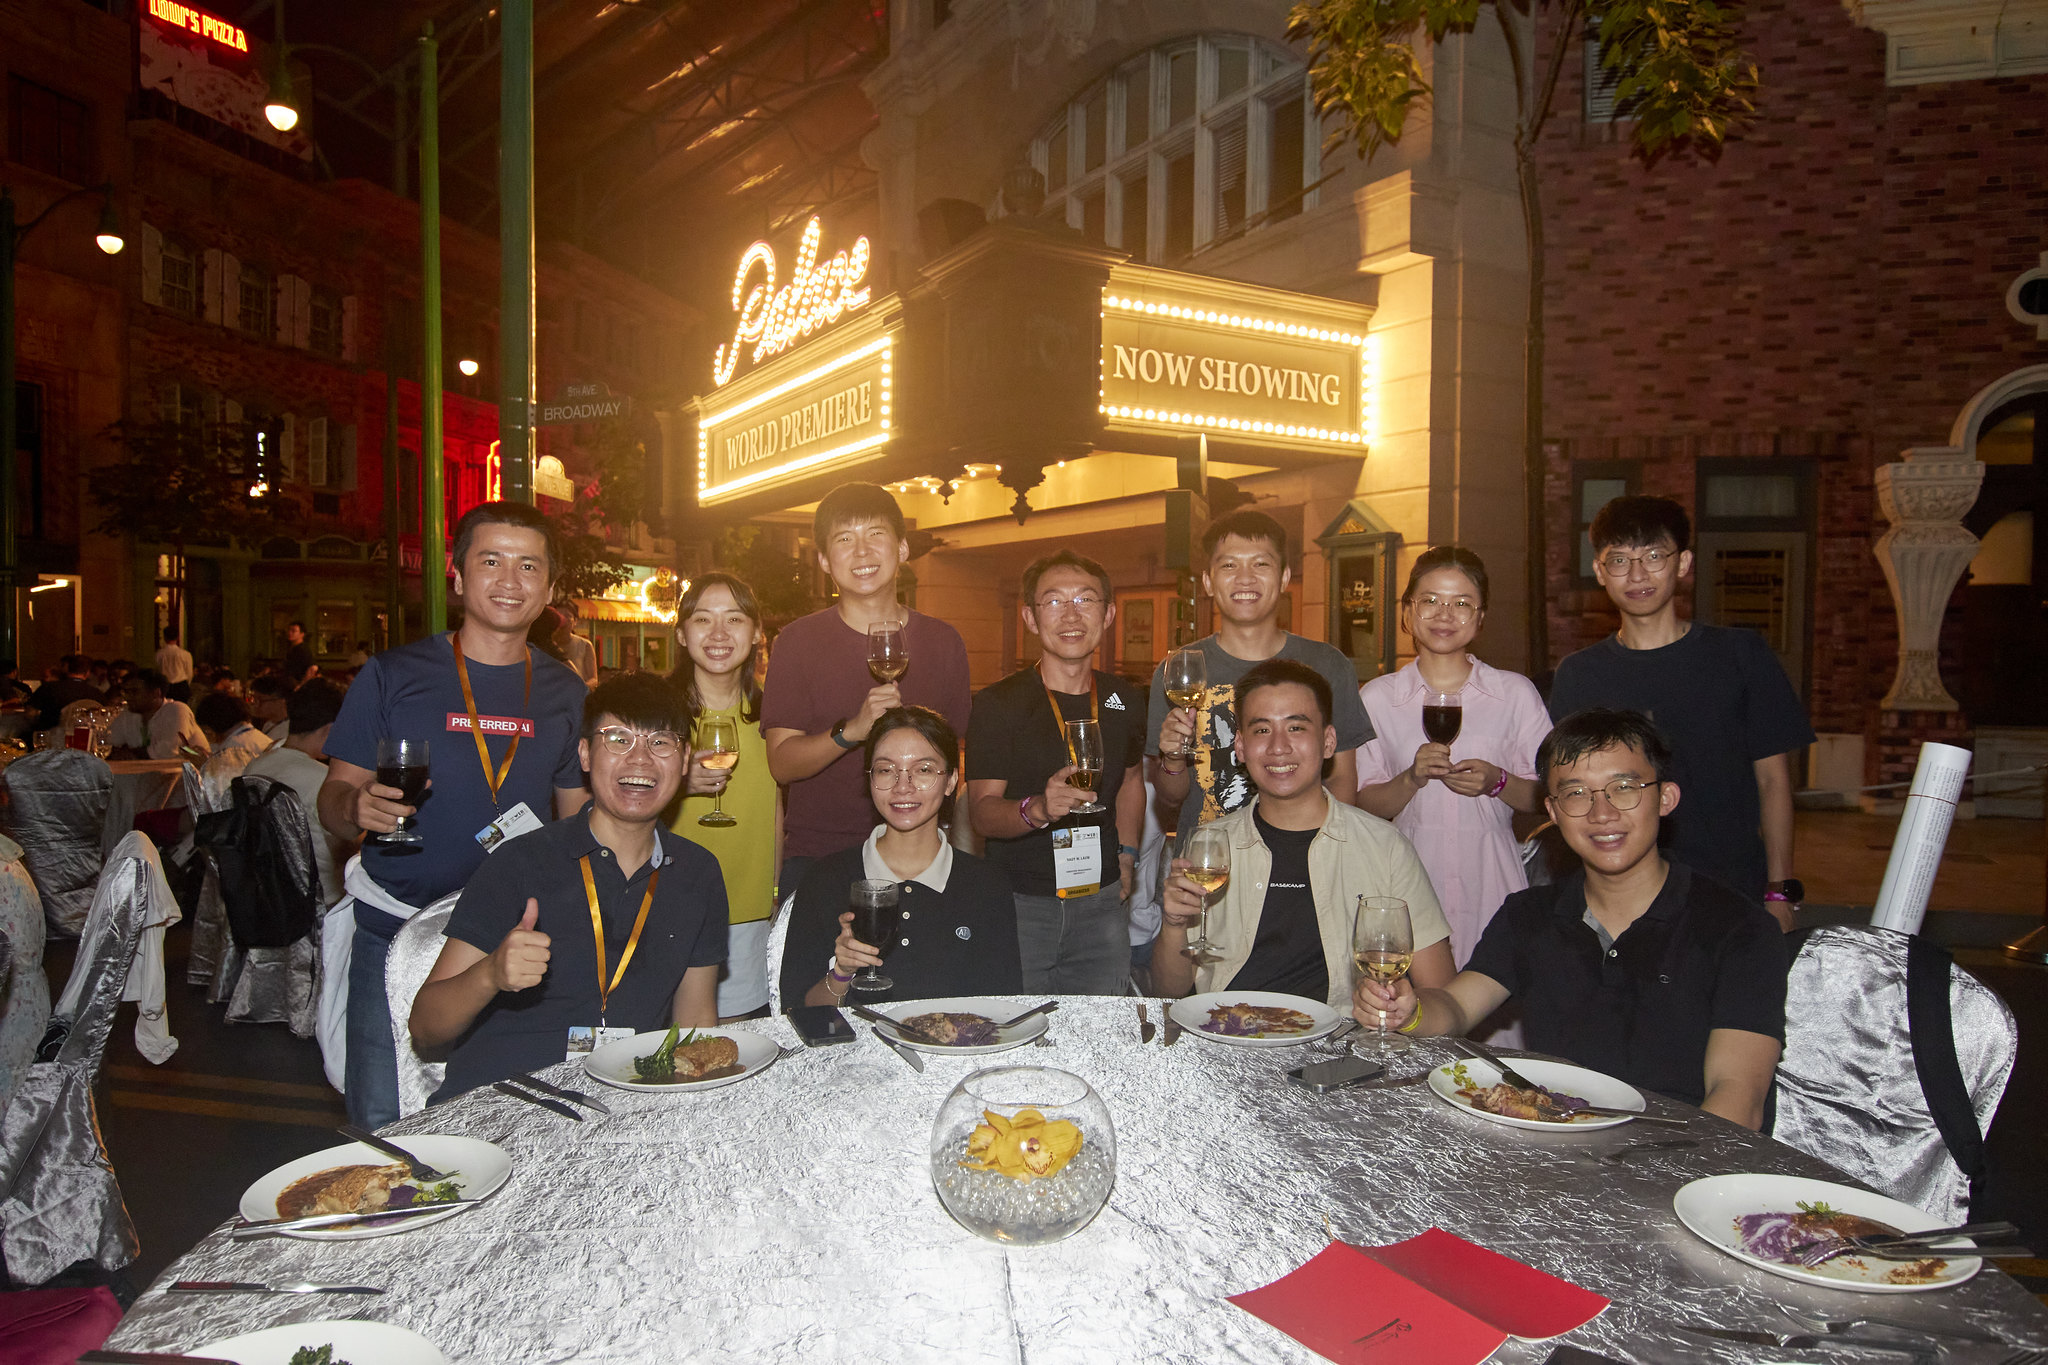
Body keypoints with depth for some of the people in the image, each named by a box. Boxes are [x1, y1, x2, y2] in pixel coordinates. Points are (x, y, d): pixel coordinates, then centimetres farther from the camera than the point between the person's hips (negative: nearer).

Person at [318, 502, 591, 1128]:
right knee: (384, 1122, 0)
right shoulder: (393, 675, 1)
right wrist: (359, 807, -19)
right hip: (395, 936, -2)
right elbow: (333, 799, 4)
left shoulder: (565, 693, 8)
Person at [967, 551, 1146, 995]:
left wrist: (1126, 853, 13)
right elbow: (982, 813, -15)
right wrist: (1037, 808, -34)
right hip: (1019, 904, -4)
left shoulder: (1125, 700, 6)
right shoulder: (997, 705, -9)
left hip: (1101, 902, 4)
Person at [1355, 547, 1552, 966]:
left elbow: (1547, 797, 8)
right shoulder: (1376, 697, 5)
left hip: (1491, 881, 1)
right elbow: (1365, 806, 5)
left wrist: (1497, 782, -11)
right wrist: (1413, 777, -13)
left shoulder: (1516, 692, 6)